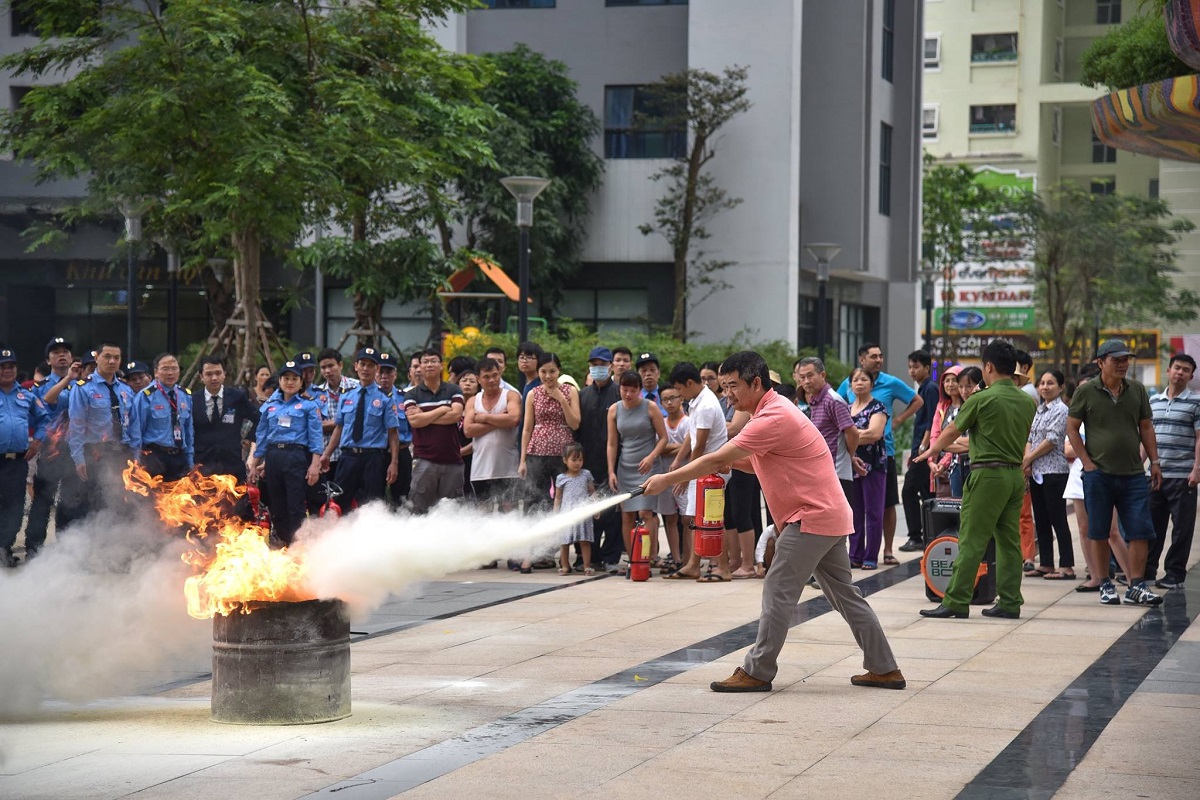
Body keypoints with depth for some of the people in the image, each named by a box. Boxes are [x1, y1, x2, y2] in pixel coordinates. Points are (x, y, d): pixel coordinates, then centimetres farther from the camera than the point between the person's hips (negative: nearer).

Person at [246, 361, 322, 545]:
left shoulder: (308, 406, 4)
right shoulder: (270, 406, 16)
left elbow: (315, 437, -3)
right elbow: (261, 437, 19)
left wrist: (315, 465, -13)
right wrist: (253, 465, 17)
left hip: (296, 457, -4)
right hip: (273, 457, 5)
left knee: (296, 507, -8)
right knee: (276, 506, 8)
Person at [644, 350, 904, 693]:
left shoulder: (773, 418, -19)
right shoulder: (772, 410, 14)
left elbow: (717, 460, -21)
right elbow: (749, 462, 21)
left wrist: (666, 480, -15)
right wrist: (732, 460, 0)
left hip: (811, 517, -10)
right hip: (831, 515, 10)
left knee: (778, 594, -6)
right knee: (844, 594, 14)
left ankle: (757, 672, -2)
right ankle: (885, 669, 17)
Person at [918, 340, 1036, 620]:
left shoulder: (982, 399, -10)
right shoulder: (1028, 402, 8)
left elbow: (952, 431, 3)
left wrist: (933, 450, 23)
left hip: (989, 474, -7)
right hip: (1016, 474, 7)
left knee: (972, 541, -5)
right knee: (1009, 541, 10)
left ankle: (956, 602, -5)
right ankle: (1010, 602, 12)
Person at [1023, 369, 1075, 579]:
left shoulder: (1061, 410, -7)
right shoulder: (1039, 410, 16)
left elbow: (1052, 440, -14)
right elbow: (1030, 438, 15)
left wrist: (1028, 459, -9)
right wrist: (1027, 463, -1)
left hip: (1054, 471, -8)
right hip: (1036, 473, 8)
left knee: (1058, 520, -7)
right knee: (1041, 521, 9)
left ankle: (1066, 567, -6)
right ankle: (1046, 564, 14)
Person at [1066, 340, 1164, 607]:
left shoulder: (1137, 390, 9)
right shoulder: (1086, 392, -1)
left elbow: (1146, 428, 15)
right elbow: (1071, 427, 1)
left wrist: (1154, 462, 8)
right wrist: (1087, 462, -6)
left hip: (1133, 474, 3)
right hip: (1099, 474, -3)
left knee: (1140, 532, -3)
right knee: (1098, 532, 3)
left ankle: (1136, 586, 2)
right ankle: (1105, 585, 13)